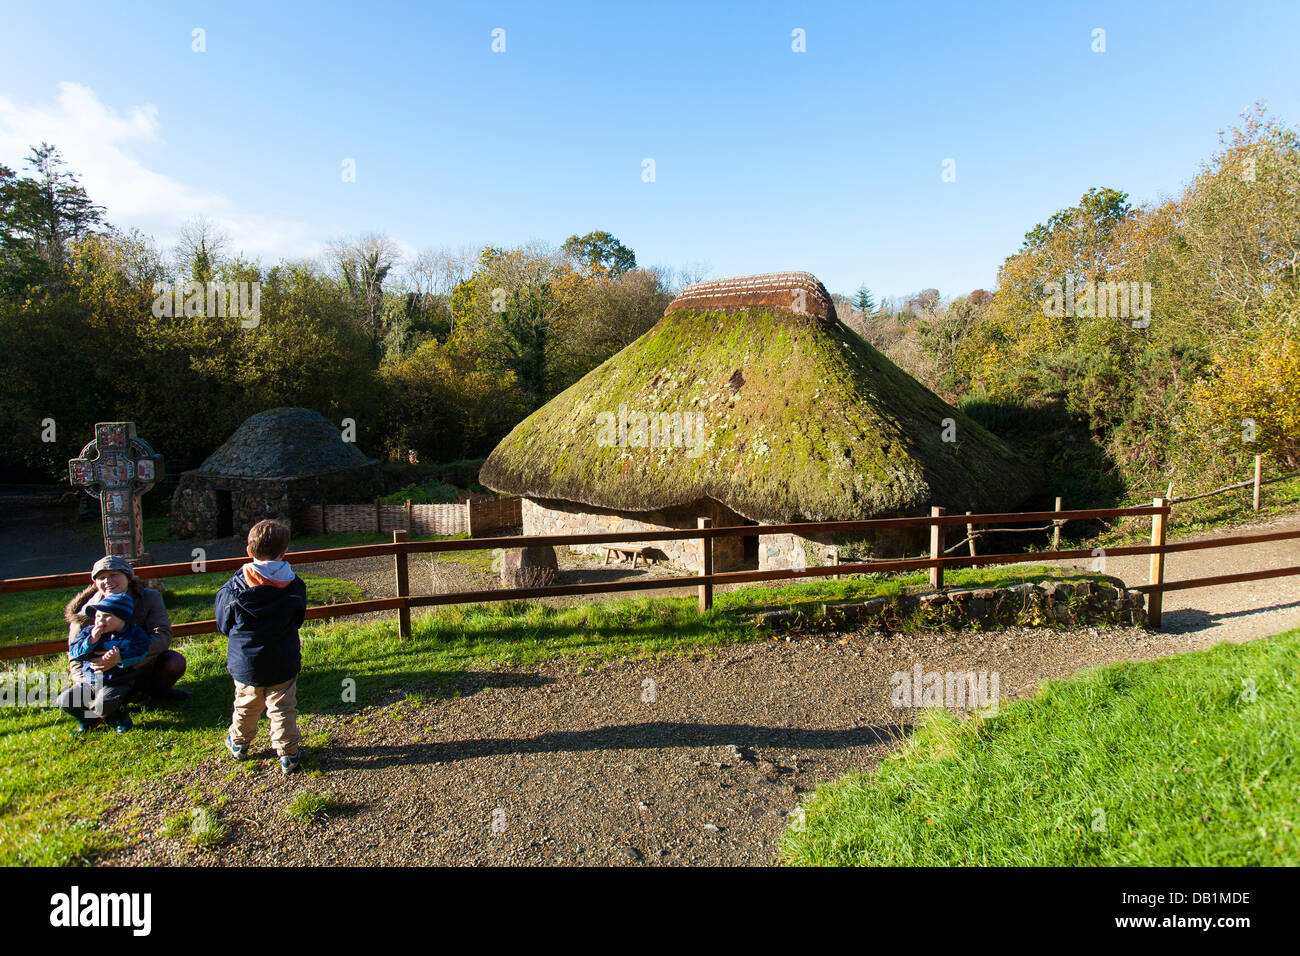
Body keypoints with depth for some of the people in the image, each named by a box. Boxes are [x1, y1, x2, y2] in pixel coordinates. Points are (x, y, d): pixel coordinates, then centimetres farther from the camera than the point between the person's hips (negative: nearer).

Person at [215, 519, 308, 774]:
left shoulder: (236, 585, -11)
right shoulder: (293, 585, -8)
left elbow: (223, 623, 1)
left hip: (245, 662, 1)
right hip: (283, 663, -1)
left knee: (246, 705, 21)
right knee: (283, 708, 7)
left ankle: (239, 743, 41)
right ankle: (288, 753, 11)